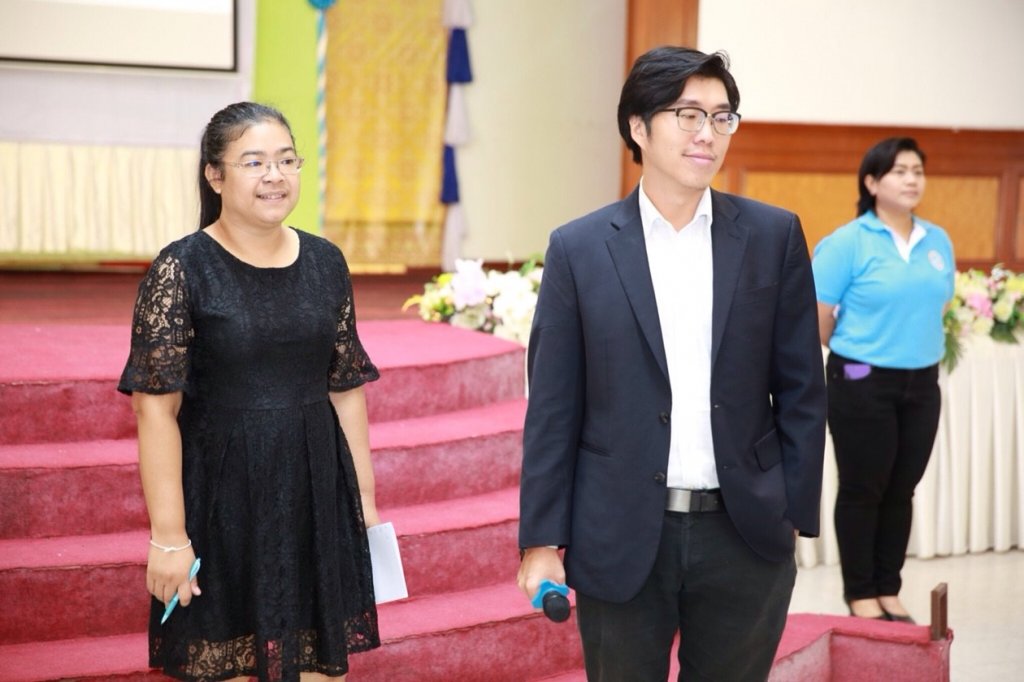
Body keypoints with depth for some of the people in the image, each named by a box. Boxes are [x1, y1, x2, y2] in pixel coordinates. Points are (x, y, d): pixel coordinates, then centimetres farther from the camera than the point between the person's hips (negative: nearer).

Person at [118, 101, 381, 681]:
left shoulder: (326, 263, 4)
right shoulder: (182, 269, -9)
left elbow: (347, 390, 9)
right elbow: (157, 412, -12)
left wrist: (365, 495, 8)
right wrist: (168, 537, -14)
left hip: (317, 493, 4)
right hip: (224, 500, -4)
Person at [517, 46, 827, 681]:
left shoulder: (774, 236, 2)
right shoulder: (579, 248, -1)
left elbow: (802, 391, 4)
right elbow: (553, 408, 0)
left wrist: (793, 517, 1)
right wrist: (542, 539, -2)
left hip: (745, 537, 1)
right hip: (622, 539, -1)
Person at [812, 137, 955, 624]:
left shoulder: (938, 242, 7)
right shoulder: (848, 243, -10)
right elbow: (819, 319, -8)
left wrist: (916, 349, 13)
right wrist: (858, 353, 3)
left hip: (922, 383, 5)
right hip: (863, 383, -5)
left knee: (901, 491, 12)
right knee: (862, 491, 4)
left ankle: (888, 591, 23)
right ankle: (860, 595, 15)